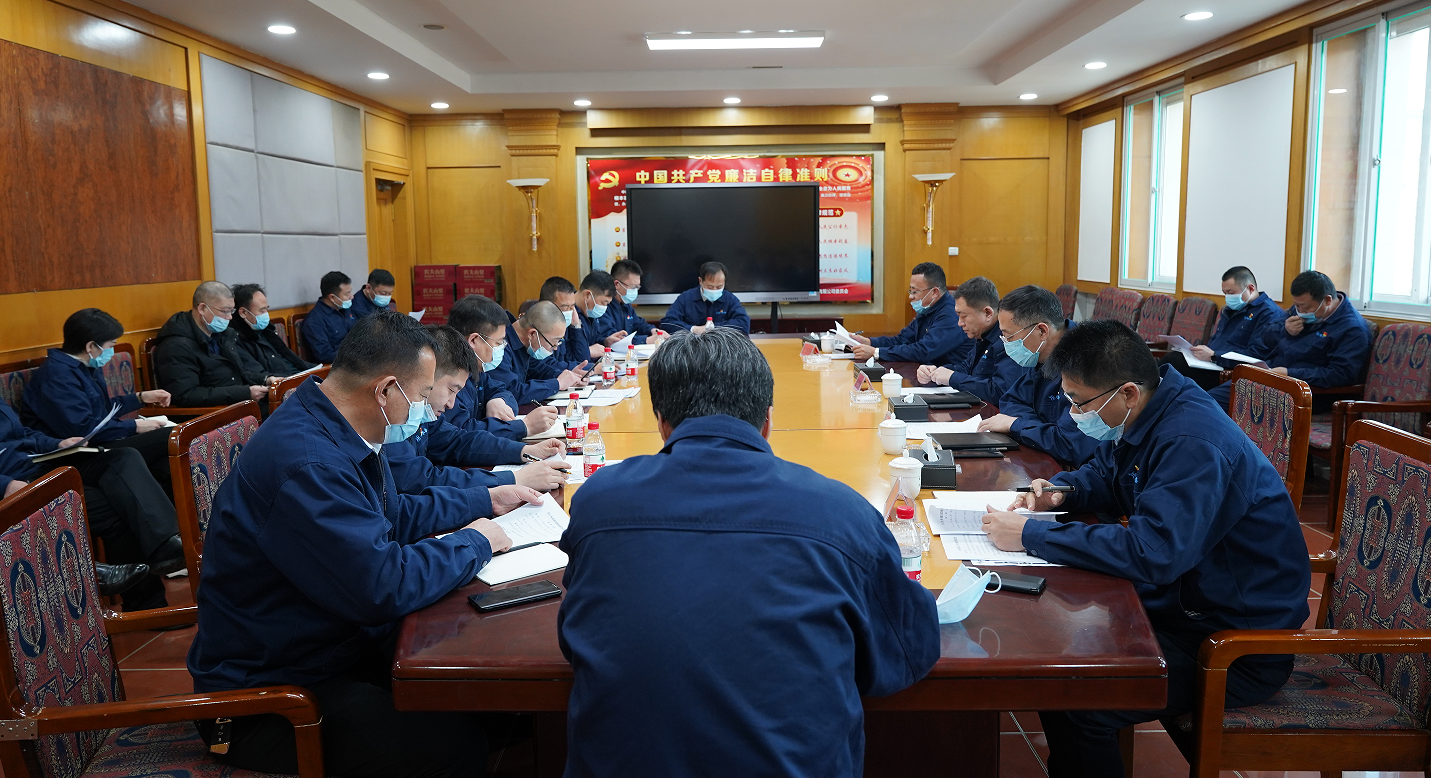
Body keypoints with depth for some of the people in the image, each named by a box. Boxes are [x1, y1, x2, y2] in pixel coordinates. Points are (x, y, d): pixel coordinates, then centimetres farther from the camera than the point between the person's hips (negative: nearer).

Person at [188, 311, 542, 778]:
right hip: (267, 690, -10)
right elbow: (383, 587, -32)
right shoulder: (308, 464, -29)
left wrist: (485, 501, 17)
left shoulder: (339, 434, 4)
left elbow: (395, 515, 21)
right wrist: (475, 542, -17)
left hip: (336, 645, 10)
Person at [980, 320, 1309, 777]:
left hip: (1242, 642, -10)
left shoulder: (1193, 444, -27)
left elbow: (1150, 553, -36)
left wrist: (1030, 536, -29)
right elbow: (1104, 473, 22)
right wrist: (1061, 491, -1)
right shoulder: (1139, 421, 2)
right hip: (1182, 597, 10)